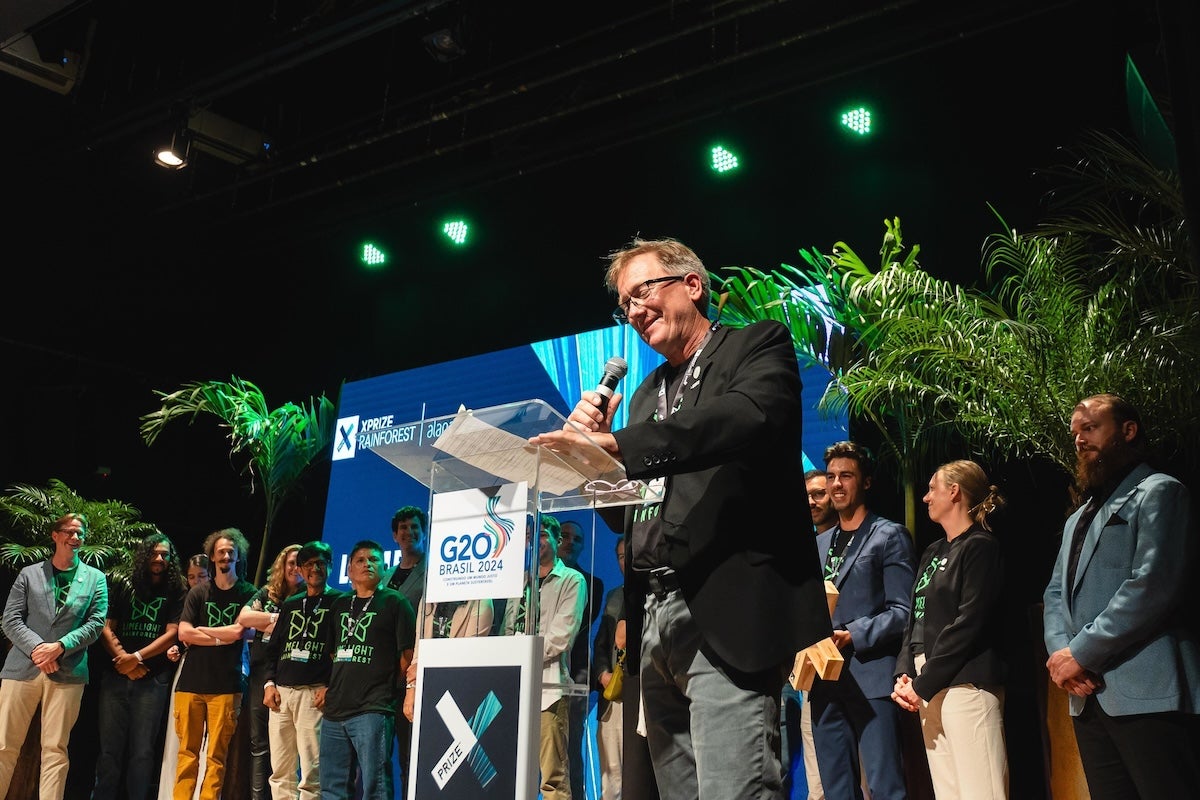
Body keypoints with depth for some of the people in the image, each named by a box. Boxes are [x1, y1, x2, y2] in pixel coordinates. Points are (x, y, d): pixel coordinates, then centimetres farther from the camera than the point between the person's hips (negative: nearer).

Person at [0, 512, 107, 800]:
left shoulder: (95, 579, 11)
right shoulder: (29, 574, 11)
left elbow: (95, 623, 2)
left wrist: (59, 647, -12)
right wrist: (36, 648, -13)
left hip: (67, 672, 0)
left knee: (55, 749, 2)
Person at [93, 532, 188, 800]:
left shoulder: (176, 593, 6)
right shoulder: (124, 588, 13)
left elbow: (171, 634, -3)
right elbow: (106, 627, 7)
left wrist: (137, 657, -13)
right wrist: (121, 657, -9)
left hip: (153, 680, -2)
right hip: (116, 675, 2)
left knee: (142, 750, -1)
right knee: (109, 747, 2)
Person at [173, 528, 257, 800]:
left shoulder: (249, 593, 6)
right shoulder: (198, 592, 9)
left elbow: (239, 631, -6)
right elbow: (183, 634, 0)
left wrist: (201, 631, 1)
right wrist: (222, 636, -4)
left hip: (227, 685, -1)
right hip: (191, 682, 1)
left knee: (217, 754, -2)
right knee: (187, 751, 0)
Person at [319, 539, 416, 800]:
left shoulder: (394, 602, 1)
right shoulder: (340, 605, 19)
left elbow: (408, 655, -2)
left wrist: (388, 689, 0)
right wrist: (329, 687, 12)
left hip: (372, 712, -6)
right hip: (334, 710, 7)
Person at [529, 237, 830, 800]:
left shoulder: (757, 346, 4)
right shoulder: (647, 393, 23)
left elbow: (751, 416, -20)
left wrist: (616, 444, -27)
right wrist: (596, 442, 3)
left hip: (724, 613, -7)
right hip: (653, 620, 7)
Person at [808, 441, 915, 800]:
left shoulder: (890, 535, 2)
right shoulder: (820, 544, 19)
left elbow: (902, 610, -6)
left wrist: (853, 635, -17)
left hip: (870, 679, -6)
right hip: (825, 679, 6)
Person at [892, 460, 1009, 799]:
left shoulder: (980, 546, -5)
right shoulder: (932, 553, 19)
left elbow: (969, 624, -13)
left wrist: (922, 684, -13)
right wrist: (904, 676, 1)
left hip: (965, 684, -8)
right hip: (929, 686, 8)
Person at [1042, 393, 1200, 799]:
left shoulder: (1159, 493, -2)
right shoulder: (1078, 519, 24)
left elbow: (1153, 586, -15)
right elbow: (1055, 594, 19)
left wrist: (1081, 653, -13)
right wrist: (1060, 652, -2)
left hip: (1147, 694, -7)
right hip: (1087, 697, 8)